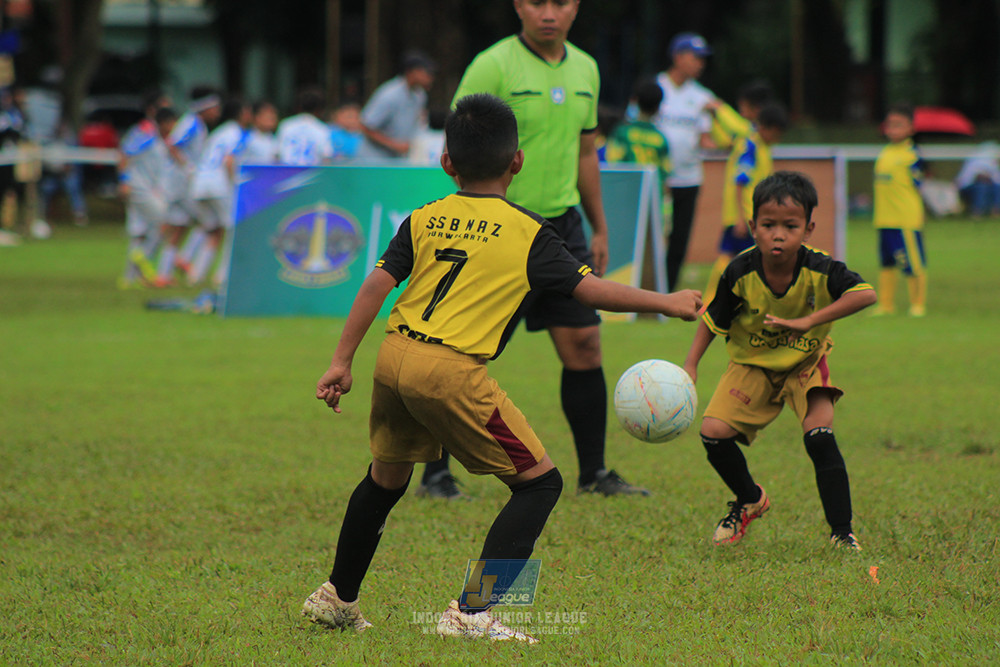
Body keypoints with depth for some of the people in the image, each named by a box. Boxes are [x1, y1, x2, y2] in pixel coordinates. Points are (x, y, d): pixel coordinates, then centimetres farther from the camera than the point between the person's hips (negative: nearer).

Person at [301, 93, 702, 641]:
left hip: (394, 356, 6)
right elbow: (589, 288, 0)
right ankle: (471, 612, -5)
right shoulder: (527, 231, 2)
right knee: (539, 482, 3)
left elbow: (375, 287, 7)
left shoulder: (423, 220, 13)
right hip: (452, 370, -6)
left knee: (386, 477, 27)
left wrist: (341, 362, 9)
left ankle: (338, 598, 40)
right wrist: (666, 303, 11)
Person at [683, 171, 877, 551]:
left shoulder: (819, 270, -25)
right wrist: (690, 367, -14)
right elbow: (712, 319, -6)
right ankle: (750, 500, 17)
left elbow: (867, 295, -37)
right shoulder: (740, 273, -21)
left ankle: (842, 532, -9)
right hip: (752, 364, 2)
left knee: (820, 437, -23)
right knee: (714, 432, -14)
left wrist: (808, 322, -42)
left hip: (805, 363, -2)